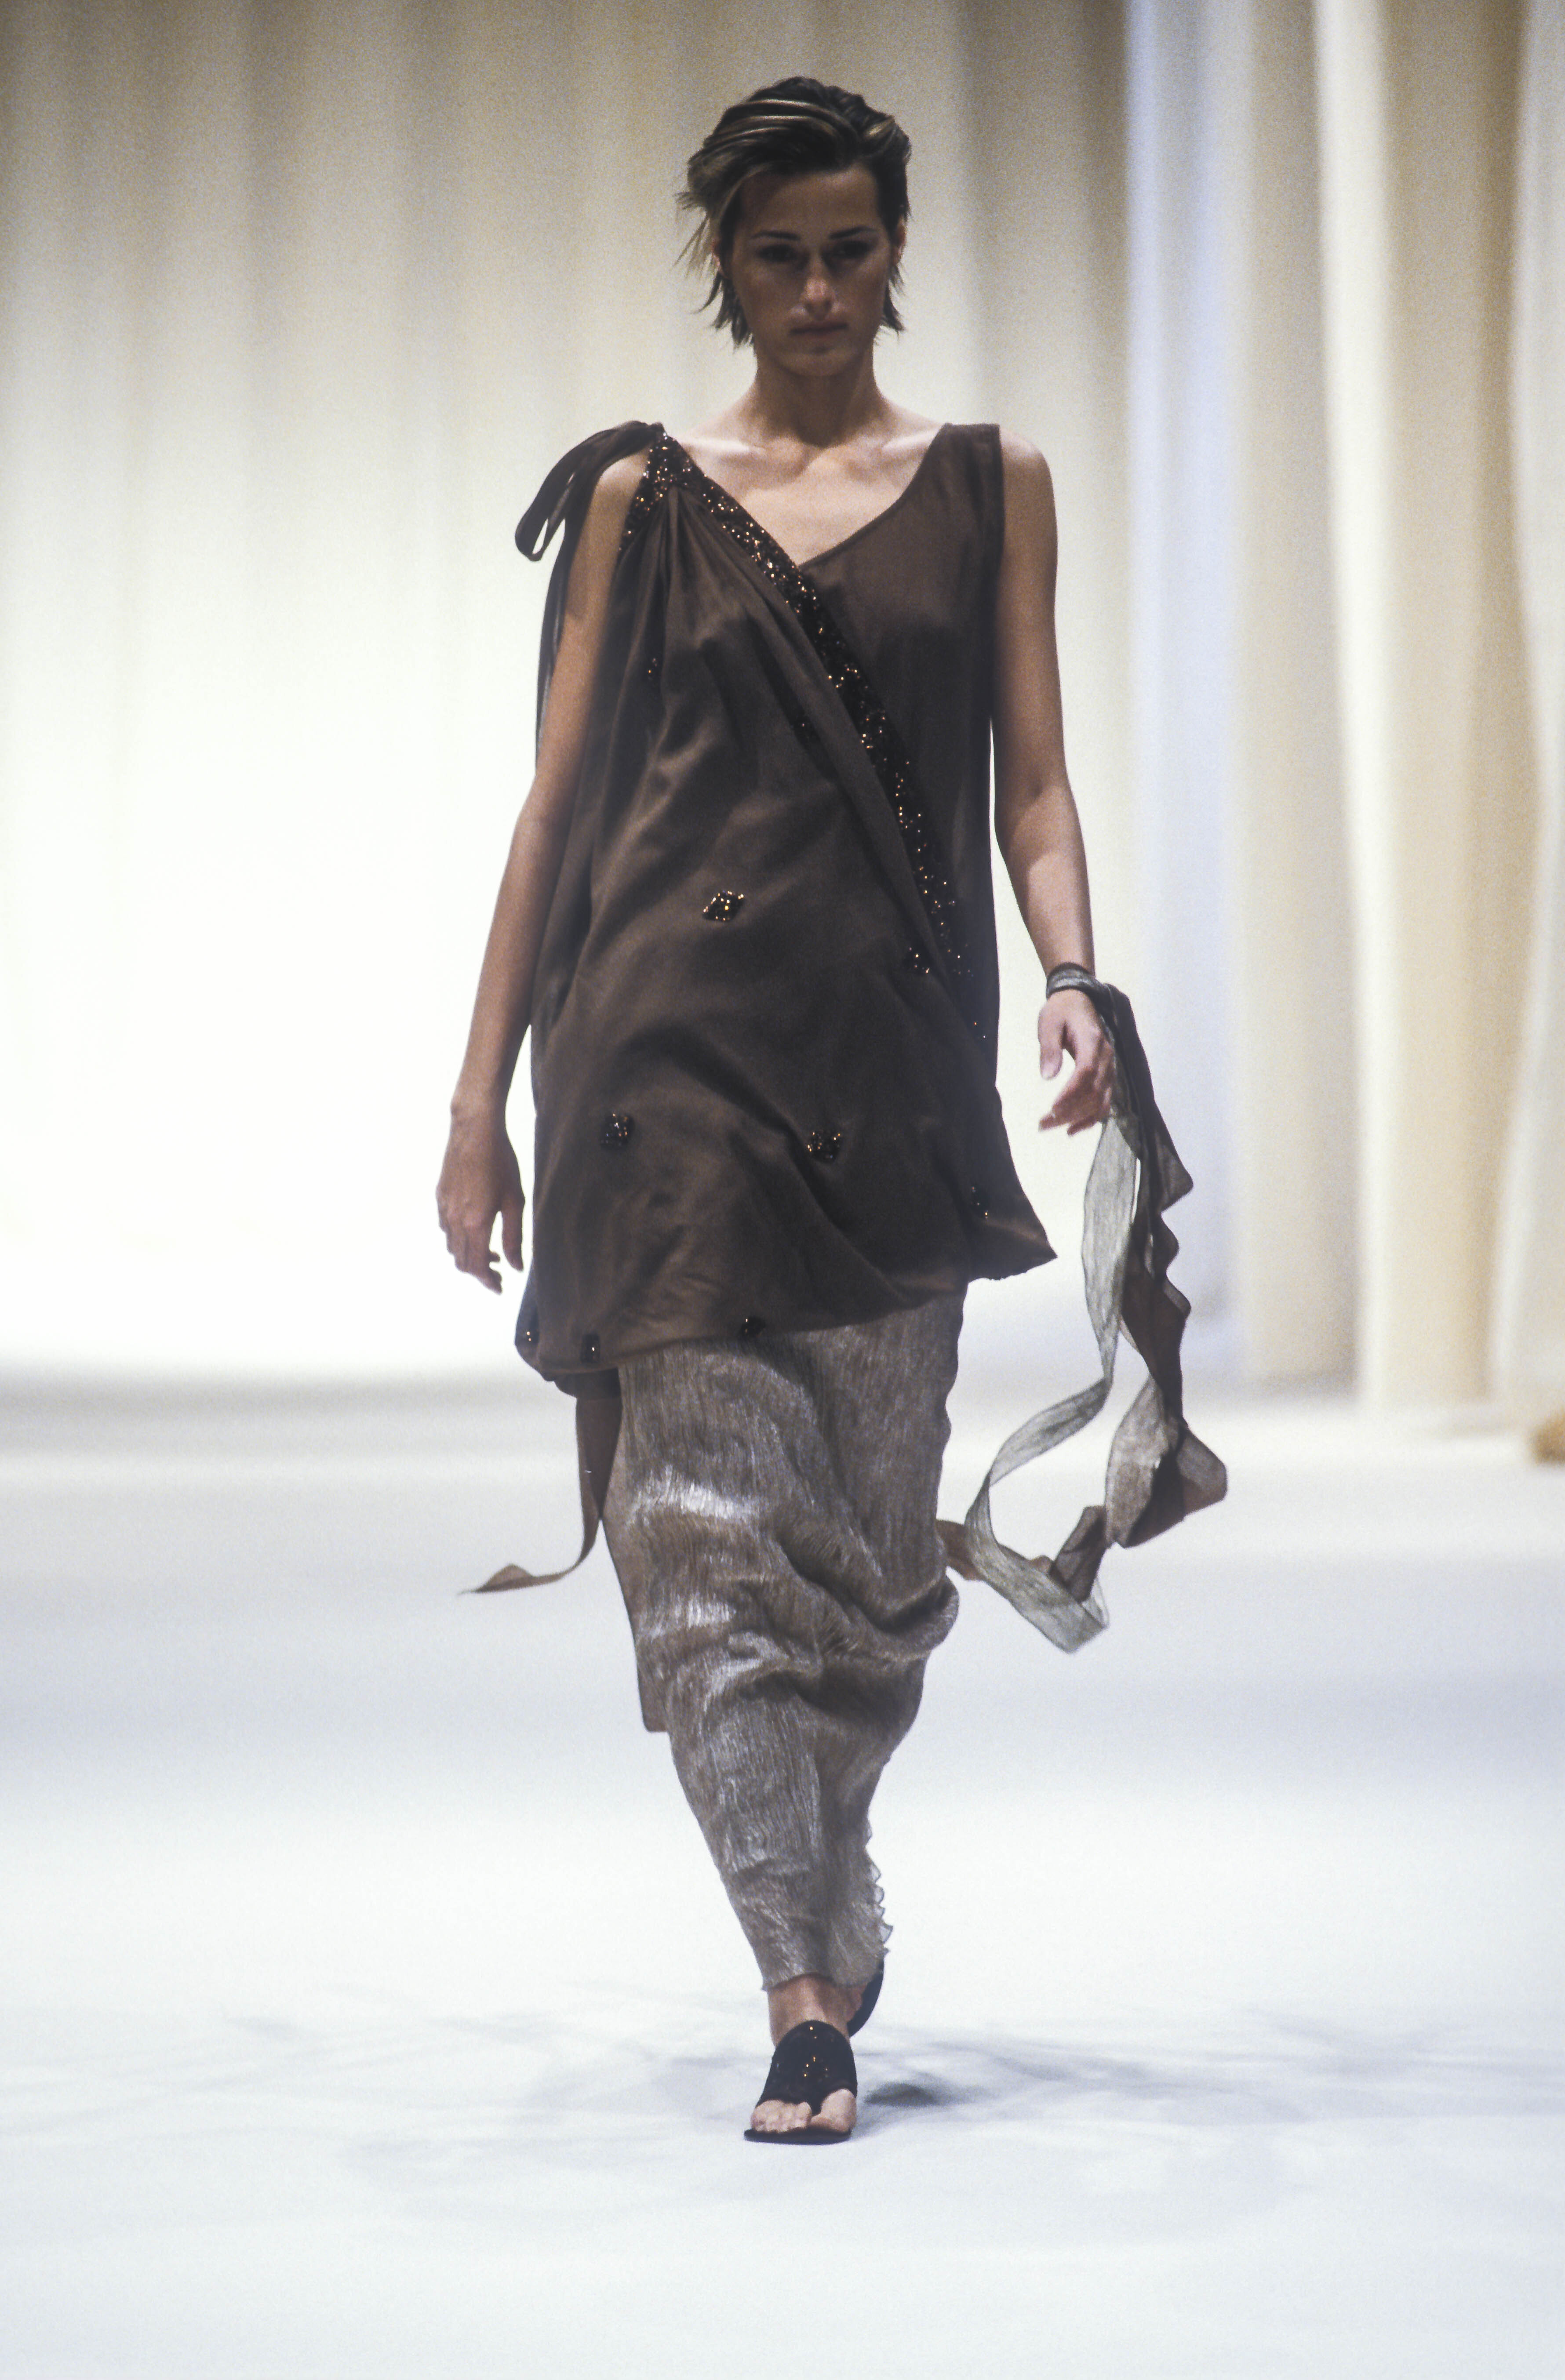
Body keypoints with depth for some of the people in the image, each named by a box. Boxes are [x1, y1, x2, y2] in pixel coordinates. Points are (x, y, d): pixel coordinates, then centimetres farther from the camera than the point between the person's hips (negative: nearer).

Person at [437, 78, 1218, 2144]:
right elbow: (560, 802, 8)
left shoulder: (991, 485, 11)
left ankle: (828, 1906, 29)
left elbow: (1031, 783, 6)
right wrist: (482, 1098, 4)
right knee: (708, 1513, -8)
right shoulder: (641, 497, 9)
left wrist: (1073, 979, -13)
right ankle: (806, 1991, -5)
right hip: (672, 1043, -1)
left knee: (877, 1526, 4)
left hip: (893, 1049, 1)